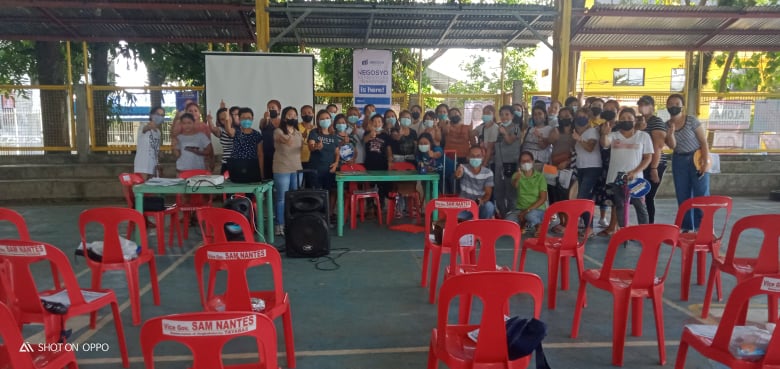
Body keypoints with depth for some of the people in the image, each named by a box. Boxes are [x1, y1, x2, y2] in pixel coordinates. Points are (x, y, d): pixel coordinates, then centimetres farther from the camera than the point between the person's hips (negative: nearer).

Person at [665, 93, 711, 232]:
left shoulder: (692, 120, -8)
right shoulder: (667, 125, 3)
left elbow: (704, 141, -7)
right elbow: (672, 146, -4)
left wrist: (706, 162, -14)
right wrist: (671, 132, -21)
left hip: (697, 159, -4)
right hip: (679, 161, 4)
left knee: (701, 195, -6)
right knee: (682, 196, 6)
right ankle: (687, 227, 14)